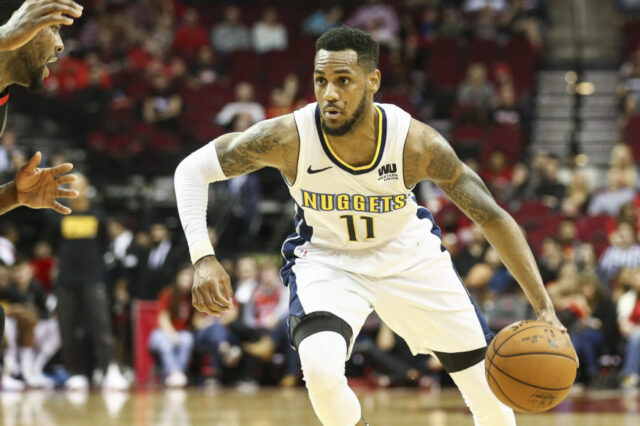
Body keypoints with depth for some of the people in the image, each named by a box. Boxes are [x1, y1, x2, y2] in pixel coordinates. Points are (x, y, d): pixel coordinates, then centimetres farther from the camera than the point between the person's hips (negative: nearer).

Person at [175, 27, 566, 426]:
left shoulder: (417, 142, -29)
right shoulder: (288, 138, -30)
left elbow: (493, 217, -20)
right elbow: (193, 168, -18)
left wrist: (544, 307, -27)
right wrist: (203, 258, -32)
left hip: (410, 255, 1)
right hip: (327, 259, -1)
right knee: (320, 366, -32)